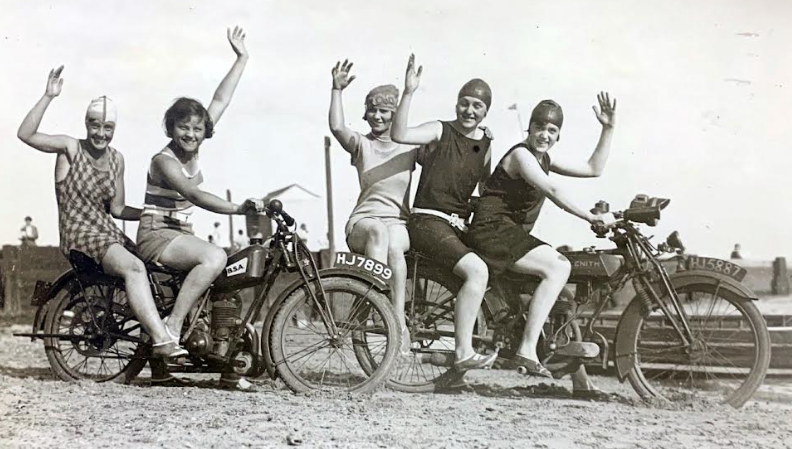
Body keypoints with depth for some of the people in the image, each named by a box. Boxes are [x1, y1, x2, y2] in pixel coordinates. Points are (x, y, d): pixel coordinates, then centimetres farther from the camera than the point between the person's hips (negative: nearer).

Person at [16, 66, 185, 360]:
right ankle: (161, 341, -37)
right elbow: (25, 134, -20)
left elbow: (117, 209, 11)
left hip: (109, 233, 7)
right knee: (134, 268, -31)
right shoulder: (71, 148, -5)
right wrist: (48, 97, -27)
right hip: (79, 235, -7)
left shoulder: (116, 159, 11)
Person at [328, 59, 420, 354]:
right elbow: (337, 127, -10)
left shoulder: (409, 147, 14)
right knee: (378, 231, -38)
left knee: (393, 246, -36)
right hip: (363, 222, -1)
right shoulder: (361, 144, 10)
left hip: (399, 223, 1)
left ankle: (399, 321, -38)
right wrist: (337, 89, -13)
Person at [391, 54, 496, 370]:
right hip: (427, 222, -7)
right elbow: (399, 135, -21)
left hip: (460, 227, 7)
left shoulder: (487, 147, 13)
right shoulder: (441, 132, -3)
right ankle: (463, 353, -27)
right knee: (477, 270, -28)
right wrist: (408, 92, -29)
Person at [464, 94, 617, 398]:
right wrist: (591, 217, -26)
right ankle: (527, 351, -28)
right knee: (556, 268, -26)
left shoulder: (542, 159, 18)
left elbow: (593, 168, 19)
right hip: (493, 231, -10)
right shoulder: (520, 154, -10)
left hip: (512, 235, 10)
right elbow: (552, 190, -23)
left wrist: (608, 129, 14)